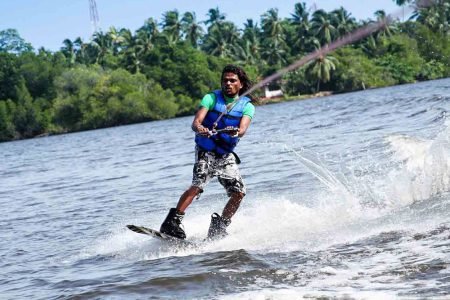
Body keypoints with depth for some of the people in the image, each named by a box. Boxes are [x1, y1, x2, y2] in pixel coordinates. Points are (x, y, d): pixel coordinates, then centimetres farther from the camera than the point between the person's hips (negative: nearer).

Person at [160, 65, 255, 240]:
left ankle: (219, 228, 9)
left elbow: (243, 130, -18)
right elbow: (196, 122, -16)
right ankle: (171, 223, -30)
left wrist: (236, 132, -42)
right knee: (197, 185, -25)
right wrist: (199, 128, -41)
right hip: (206, 152, -3)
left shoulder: (247, 106, 0)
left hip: (226, 155, 3)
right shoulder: (211, 98, -4)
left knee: (238, 193, -9)